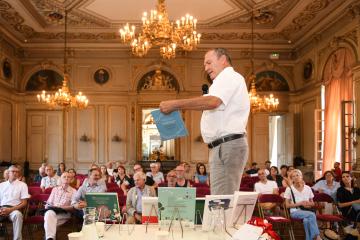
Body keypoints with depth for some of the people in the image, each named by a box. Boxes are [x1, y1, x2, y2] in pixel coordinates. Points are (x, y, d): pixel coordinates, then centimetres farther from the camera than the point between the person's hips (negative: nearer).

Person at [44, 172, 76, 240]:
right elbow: (49, 203, 20)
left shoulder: (73, 191, 10)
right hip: (52, 210, 2)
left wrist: (62, 207, -13)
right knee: (49, 213, -36)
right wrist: (48, 206, -4)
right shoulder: (55, 189, 22)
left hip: (64, 213, -2)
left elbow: (73, 207, 2)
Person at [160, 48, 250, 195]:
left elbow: (212, 101, -24)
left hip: (227, 145, -11)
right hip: (224, 146, 11)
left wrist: (175, 104, -23)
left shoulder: (230, 77, -5)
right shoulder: (226, 80, 27)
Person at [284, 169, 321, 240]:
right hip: (295, 212, -3)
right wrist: (300, 203, -13)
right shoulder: (289, 189, -1)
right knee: (312, 215, -32)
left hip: (307, 211, 3)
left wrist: (308, 204, -7)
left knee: (306, 220, -36)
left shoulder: (308, 188, 10)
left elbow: (312, 203, 18)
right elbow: (287, 205, -2)